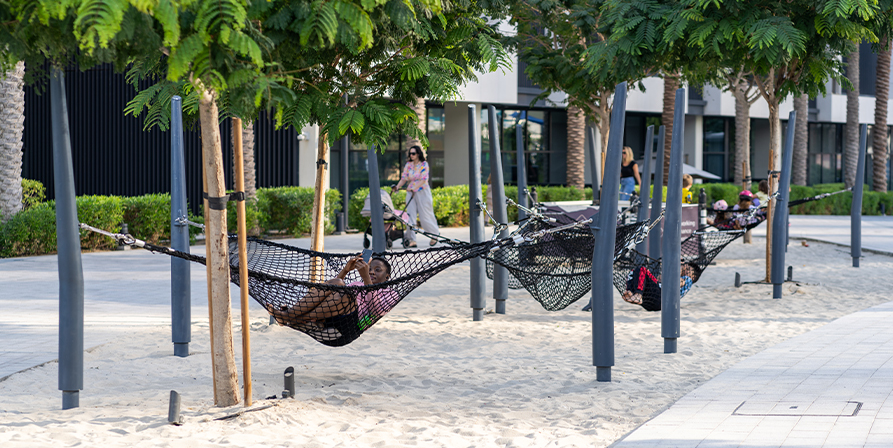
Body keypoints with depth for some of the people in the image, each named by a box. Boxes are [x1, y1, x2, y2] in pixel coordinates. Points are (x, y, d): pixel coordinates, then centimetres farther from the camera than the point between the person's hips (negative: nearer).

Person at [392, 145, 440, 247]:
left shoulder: (424, 164, -6)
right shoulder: (408, 165, 8)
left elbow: (423, 179, -15)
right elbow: (404, 178, 6)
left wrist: (414, 188, -27)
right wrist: (397, 187, -12)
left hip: (422, 192, -4)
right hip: (410, 192, 4)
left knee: (425, 216, 2)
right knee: (410, 215, -6)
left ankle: (435, 234, 23)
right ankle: (411, 239, -8)